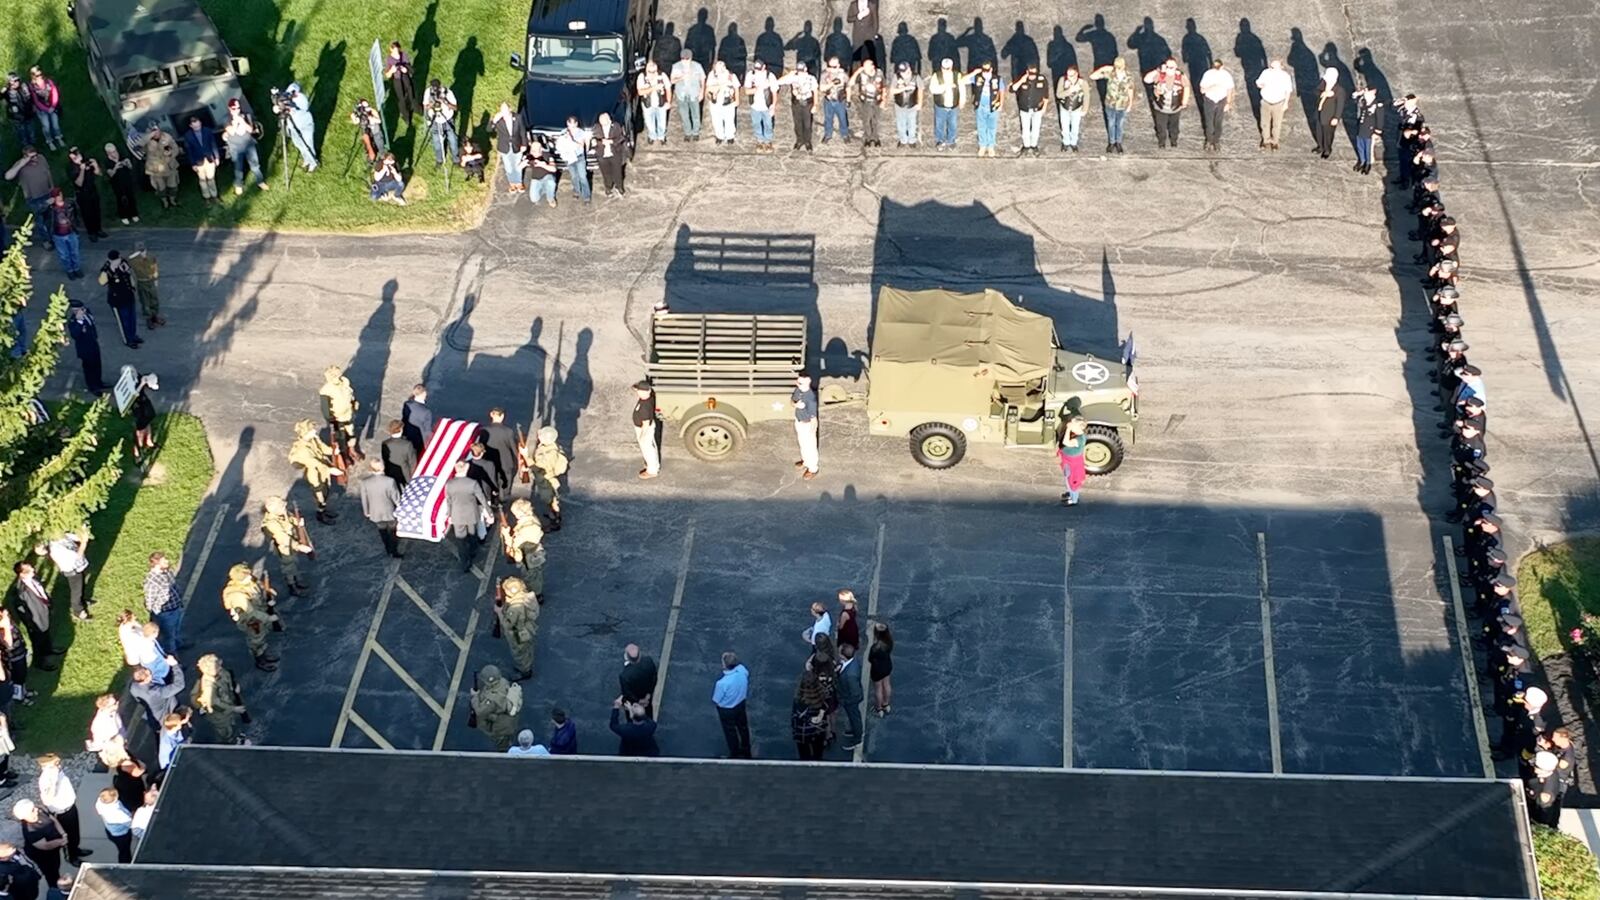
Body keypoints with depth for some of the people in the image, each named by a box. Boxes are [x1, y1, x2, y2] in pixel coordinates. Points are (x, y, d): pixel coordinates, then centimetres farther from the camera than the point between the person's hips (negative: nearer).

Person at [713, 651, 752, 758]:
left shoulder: (722, 683, -41)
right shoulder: (742, 670, -26)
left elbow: (716, 700, -22)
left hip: (727, 710, -5)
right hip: (741, 704, 5)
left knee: (730, 733, 21)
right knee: (743, 727, 29)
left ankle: (735, 755, 43)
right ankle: (746, 750, 52)